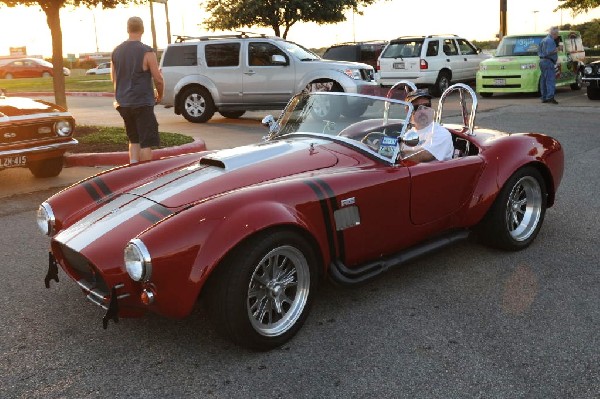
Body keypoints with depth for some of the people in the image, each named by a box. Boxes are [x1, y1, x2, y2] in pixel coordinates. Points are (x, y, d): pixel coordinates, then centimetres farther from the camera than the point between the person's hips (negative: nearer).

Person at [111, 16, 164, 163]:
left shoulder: (116, 51, 8)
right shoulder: (146, 52, -11)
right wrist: (159, 95, 7)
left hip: (123, 103, 6)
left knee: (134, 140, 18)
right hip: (142, 103, -6)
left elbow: (114, 78, 16)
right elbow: (158, 79, -10)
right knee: (146, 142, -1)